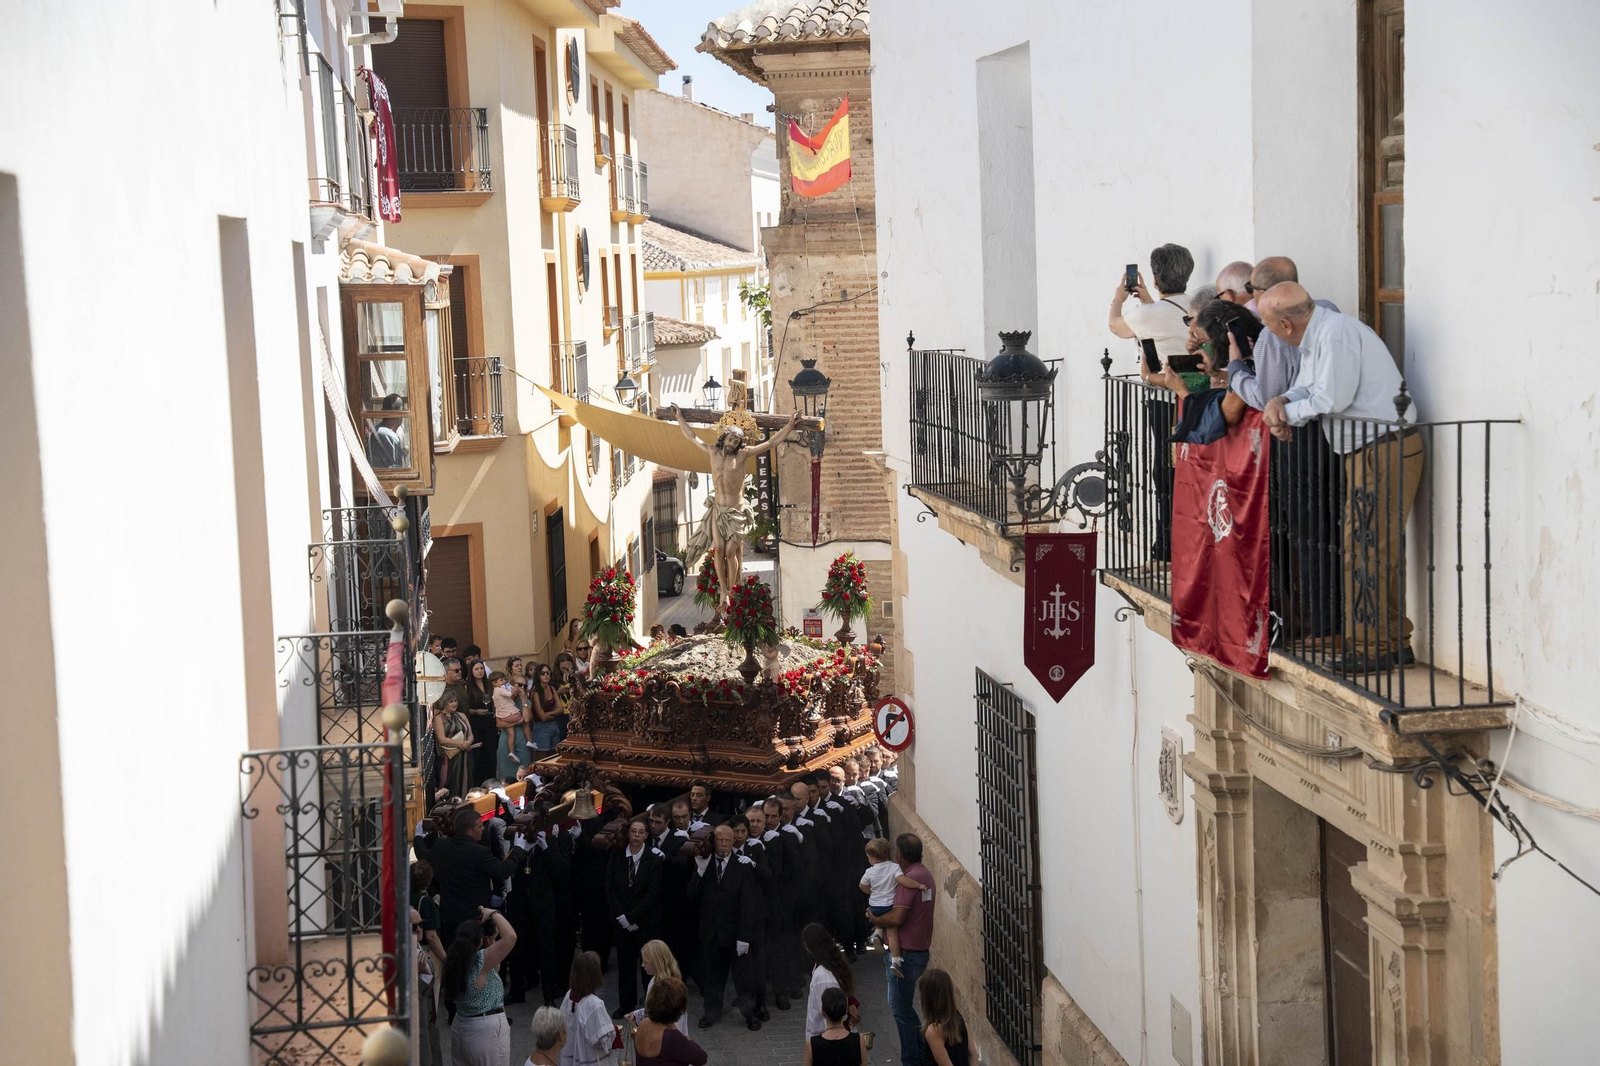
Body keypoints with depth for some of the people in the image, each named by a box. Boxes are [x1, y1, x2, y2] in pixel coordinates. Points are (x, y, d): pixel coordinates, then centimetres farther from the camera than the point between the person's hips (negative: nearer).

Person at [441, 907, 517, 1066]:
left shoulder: (454, 962, 4)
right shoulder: (480, 961, -20)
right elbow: (510, 937, -28)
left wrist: (491, 939, 11)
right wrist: (493, 914, -14)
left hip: (460, 1027, 8)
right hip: (488, 1029, -8)